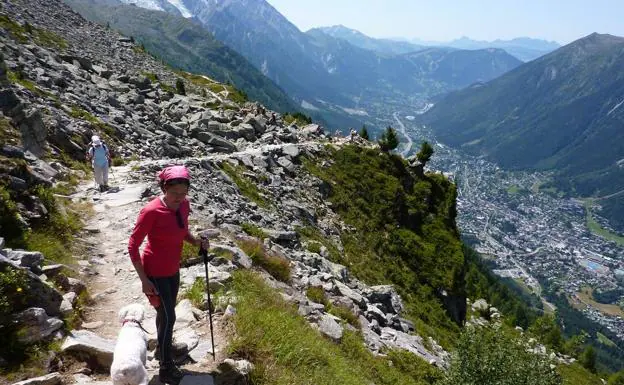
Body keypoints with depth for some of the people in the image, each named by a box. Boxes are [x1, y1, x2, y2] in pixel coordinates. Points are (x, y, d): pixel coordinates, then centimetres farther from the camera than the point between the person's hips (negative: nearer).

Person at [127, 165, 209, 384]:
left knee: (165, 313, 25)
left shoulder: (184, 205, -8)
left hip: (173, 270, 7)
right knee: (168, 317, 1)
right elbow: (132, 246, -20)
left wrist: (196, 242, -8)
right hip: (155, 273, -6)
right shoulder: (151, 211, -28)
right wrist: (144, 280, -19)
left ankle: (163, 347, 48)